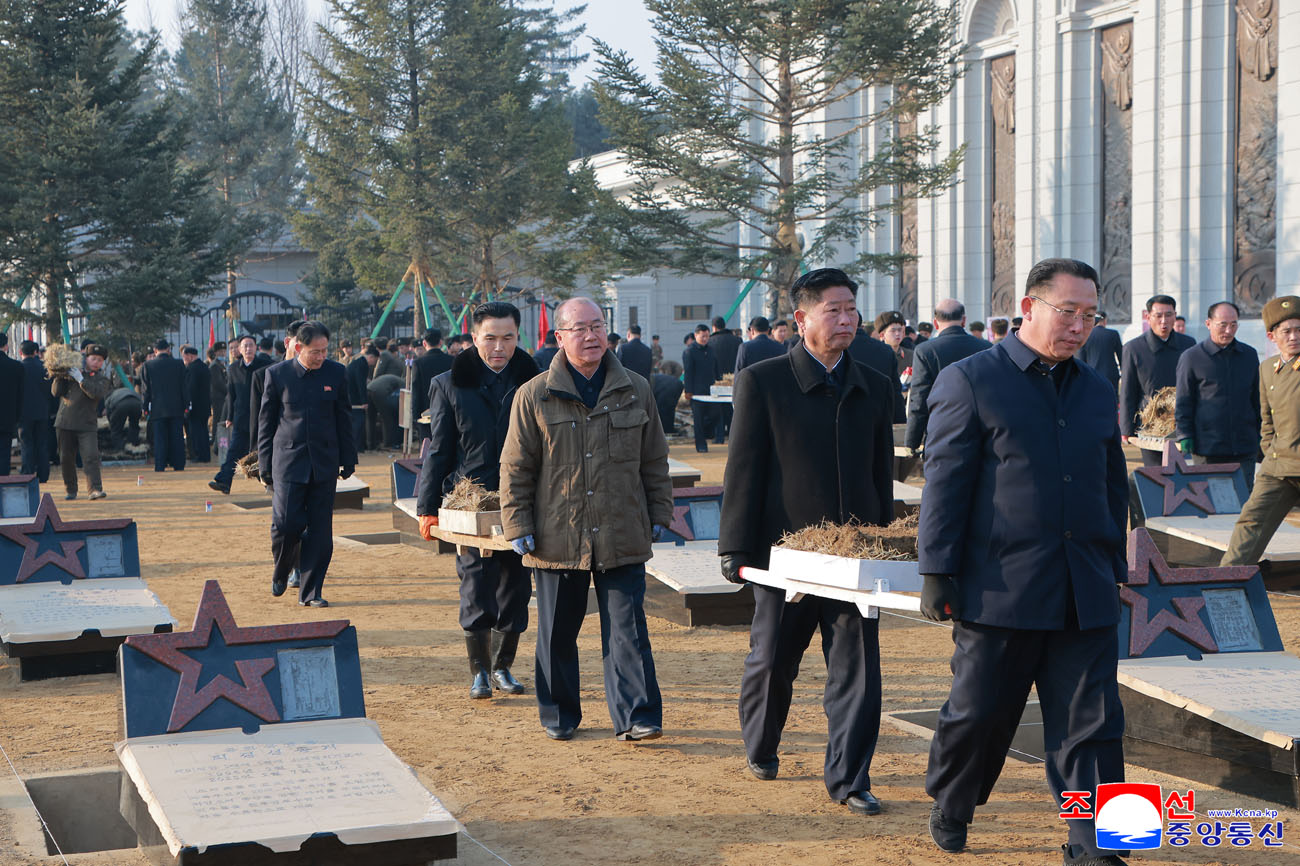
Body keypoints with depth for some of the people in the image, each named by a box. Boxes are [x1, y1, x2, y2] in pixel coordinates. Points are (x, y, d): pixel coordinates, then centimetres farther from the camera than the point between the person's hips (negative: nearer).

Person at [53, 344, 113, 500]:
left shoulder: (102, 379, 6)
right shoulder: (71, 373, 12)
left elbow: (97, 393, -15)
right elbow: (56, 392, 9)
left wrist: (81, 380, -17)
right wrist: (59, 377, -6)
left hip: (87, 425, -2)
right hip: (65, 422, 2)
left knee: (91, 456, -15)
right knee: (66, 458, 6)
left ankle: (95, 489, -17)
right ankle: (70, 490, 18)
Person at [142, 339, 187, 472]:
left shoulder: (148, 365, -3)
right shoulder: (178, 364, -1)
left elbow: (146, 389, -1)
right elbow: (184, 386, 2)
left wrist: (145, 407, 5)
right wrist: (185, 405, 8)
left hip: (157, 408, -1)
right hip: (176, 407, 1)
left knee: (159, 438, 3)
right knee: (177, 437, 6)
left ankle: (160, 466, -1)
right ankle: (179, 465, 6)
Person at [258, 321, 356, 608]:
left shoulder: (335, 373, 4)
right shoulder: (277, 374, -2)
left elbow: (343, 420, 11)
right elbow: (265, 422, 4)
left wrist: (347, 460, 10)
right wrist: (265, 464, 2)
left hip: (324, 464, 2)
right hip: (288, 462, -2)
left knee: (320, 531, 0)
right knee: (286, 524, -8)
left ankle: (310, 592, 8)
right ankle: (281, 571, 23)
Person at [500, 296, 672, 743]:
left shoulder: (635, 392, 7)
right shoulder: (534, 397, 0)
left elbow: (655, 461, 14)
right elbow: (516, 469, 2)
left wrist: (659, 516, 11)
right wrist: (519, 528, -2)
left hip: (622, 537, 1)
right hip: (558, 539, -1)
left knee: (627, 630, -3)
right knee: (557, 633, 9)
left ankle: (636, 715, 1)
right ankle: (559, 715, 22)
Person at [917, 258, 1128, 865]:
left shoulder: (1095, 390, 14)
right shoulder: (969, 382, -3)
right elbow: (945, 482, -6)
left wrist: (1113, 571, 18)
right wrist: (937, 572, -9)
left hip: (1085, 598, 4)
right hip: (999, 588, -4)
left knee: (1092, 723, 1)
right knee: (978, 712, 8)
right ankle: (950, 808, 32)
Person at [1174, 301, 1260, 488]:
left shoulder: (1250, 355, 13)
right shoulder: (1191, 357, 1)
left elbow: (1258, 400, 19)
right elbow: (1183, 403, 2)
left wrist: (1261, 438, 16)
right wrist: (1184, 437, -5)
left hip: (1244, 451, 3)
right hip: (1208, 449, -3)